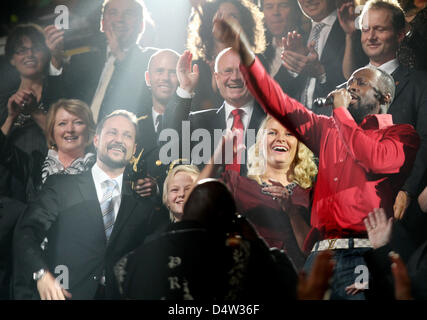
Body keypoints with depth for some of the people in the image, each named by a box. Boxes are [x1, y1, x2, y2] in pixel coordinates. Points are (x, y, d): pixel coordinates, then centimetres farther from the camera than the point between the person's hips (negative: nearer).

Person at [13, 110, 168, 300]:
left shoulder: (142, 203, 14)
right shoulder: (61, 186, 6)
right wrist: (42, 274, -15)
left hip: (118, 296, 0)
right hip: (62, 294, 0)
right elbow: (27, 232, -1)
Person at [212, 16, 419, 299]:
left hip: (365, 257, -5)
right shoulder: (329, 129, 23)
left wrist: (342, 111, 1)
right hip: (321, 254, 5)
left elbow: (376, 160, -13)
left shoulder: (401, 135, 7)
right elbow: (281, 105, 15)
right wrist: (245, 54, 5)